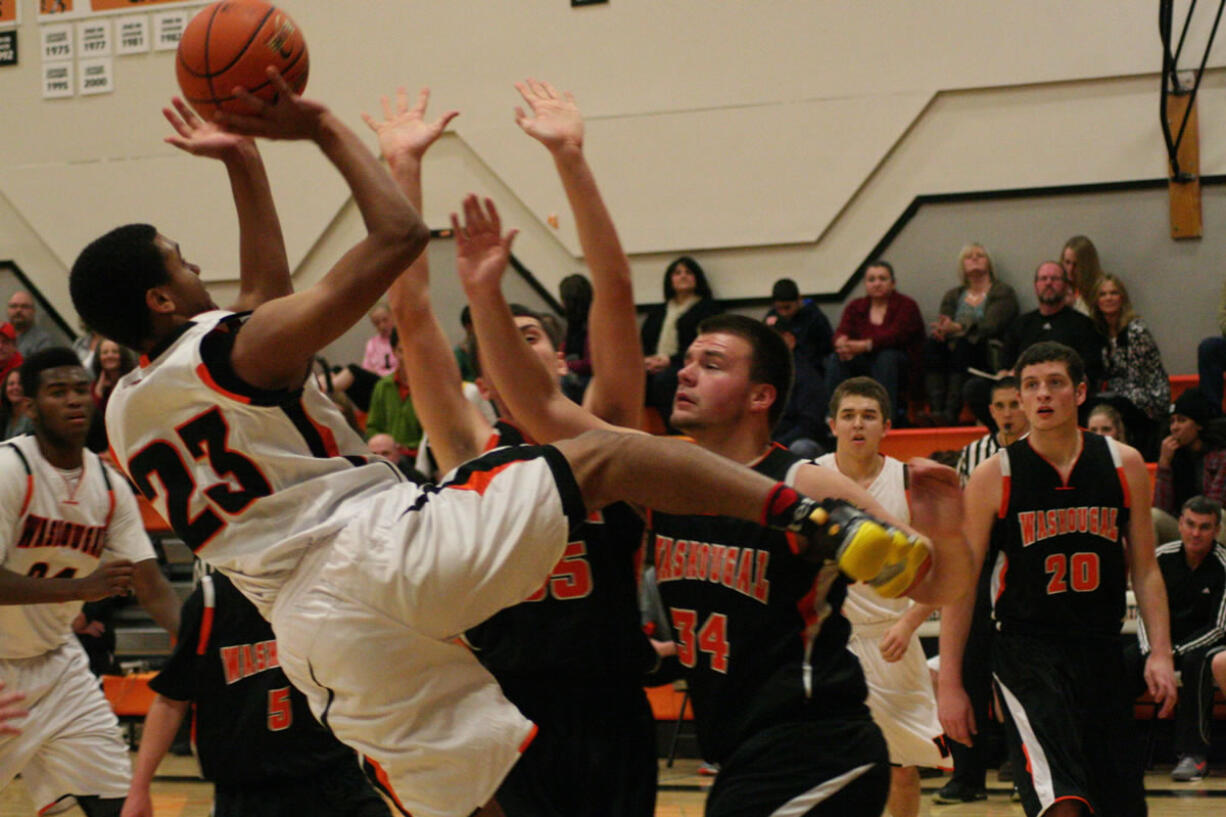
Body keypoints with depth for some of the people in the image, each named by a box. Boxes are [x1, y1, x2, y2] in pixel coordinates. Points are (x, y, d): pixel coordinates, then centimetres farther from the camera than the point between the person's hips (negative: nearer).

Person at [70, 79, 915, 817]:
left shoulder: (129, 413, 19)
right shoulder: (228, 348, -3)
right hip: (388, 551, -6)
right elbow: (399, 236, -5)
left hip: (312, 632, 7)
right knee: (608, 458, 1)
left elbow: (265, 295, 34)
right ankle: (810, 517, -20)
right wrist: (322, 124, 7)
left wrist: (240, 161, 33)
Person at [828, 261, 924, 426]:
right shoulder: (855, 307, 13)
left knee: (886, 357, -35)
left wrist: (865, 346, -37)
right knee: (835, 360, -23)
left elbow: (896, 335, -20)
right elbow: (842, 331, -5)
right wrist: (842, 343, -33)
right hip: (863, 365, 3)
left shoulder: (907, 306, -1)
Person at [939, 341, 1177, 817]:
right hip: (1026, 649, -4)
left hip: (1103, 652, 4)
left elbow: (1145, 570, 9)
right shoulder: (994, 477, -5)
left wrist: (1160, 652, -2)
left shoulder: (1124, 465, 3)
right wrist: (949, 683, -4)